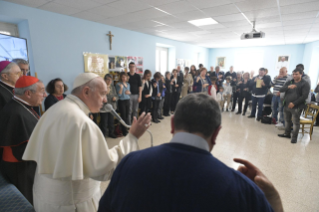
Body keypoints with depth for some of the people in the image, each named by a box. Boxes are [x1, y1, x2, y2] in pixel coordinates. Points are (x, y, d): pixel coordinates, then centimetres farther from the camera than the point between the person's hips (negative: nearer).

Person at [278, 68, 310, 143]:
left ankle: (294, 137, 10)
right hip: (286, 105, 5)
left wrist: (294, 103, -18)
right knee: (287, 120, 15)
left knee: (295, 122, -1)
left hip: (297, 107, -5)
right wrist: (288, 87, -24)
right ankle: (287, 134, 29)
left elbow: (304, 96, -12)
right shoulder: (289, 82, 10)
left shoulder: (305, 84, -4)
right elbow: (281, 90, -4)